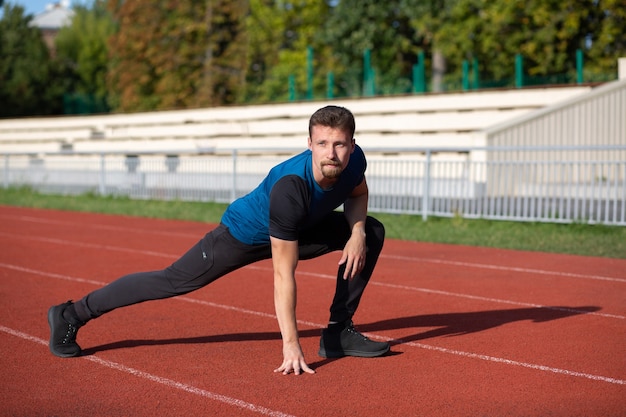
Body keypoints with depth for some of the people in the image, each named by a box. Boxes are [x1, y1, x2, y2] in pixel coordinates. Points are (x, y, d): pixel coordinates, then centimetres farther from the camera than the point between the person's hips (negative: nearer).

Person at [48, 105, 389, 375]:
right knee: (175, 282, -4)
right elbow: (283, 276, -39)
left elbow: (357, 193, 5)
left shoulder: (354, 160, -23)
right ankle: (72, 315, 9)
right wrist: (290, 345, -40)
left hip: (299, 229, 7)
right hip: (243, 234, -7)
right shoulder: (289, 189, -42)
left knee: (373, 232, -3)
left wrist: (357, 231, -17)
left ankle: (339, 332, 1)